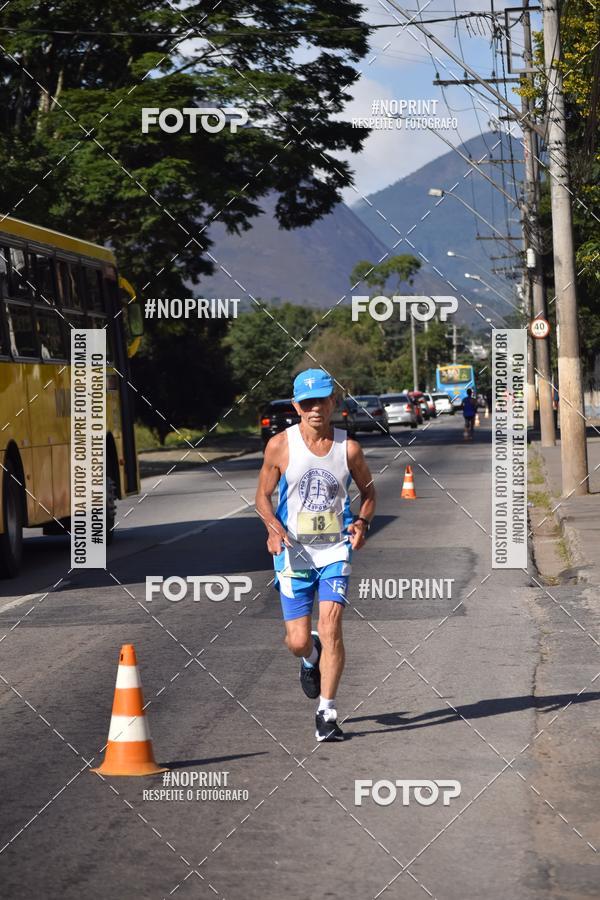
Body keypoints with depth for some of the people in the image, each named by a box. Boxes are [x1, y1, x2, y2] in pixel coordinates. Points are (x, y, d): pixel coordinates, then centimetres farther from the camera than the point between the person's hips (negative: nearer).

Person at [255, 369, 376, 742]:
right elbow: (263, 495, 5)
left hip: (335, 549, 0)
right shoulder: (280, 445, -5)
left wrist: (362, 523, -6)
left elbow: (368, 491, 13)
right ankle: (311, 658, 39)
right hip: (294, 552, 0)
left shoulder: (349, 448, -3)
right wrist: (274, 527, -14)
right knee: (298, 641, -1)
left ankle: (327, 713, -8)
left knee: (331, 626, -16)